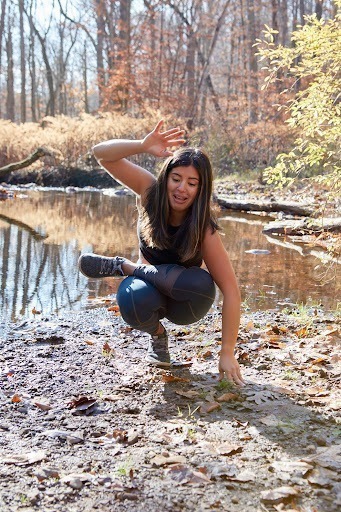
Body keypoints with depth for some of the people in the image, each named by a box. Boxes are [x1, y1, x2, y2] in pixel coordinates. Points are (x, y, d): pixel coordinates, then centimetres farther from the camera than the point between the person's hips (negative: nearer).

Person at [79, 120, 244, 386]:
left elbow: (231, 291, -27)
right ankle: (157, 334, -1)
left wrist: (227, 353, -30)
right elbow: (102, 153, -25)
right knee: (134, 300, -37)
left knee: (202, 284, -37)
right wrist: (143, 146, -44)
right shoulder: (151, 191, -18)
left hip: (185, 304, -1)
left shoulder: (203, 230, -27)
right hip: (153, 286, 1)